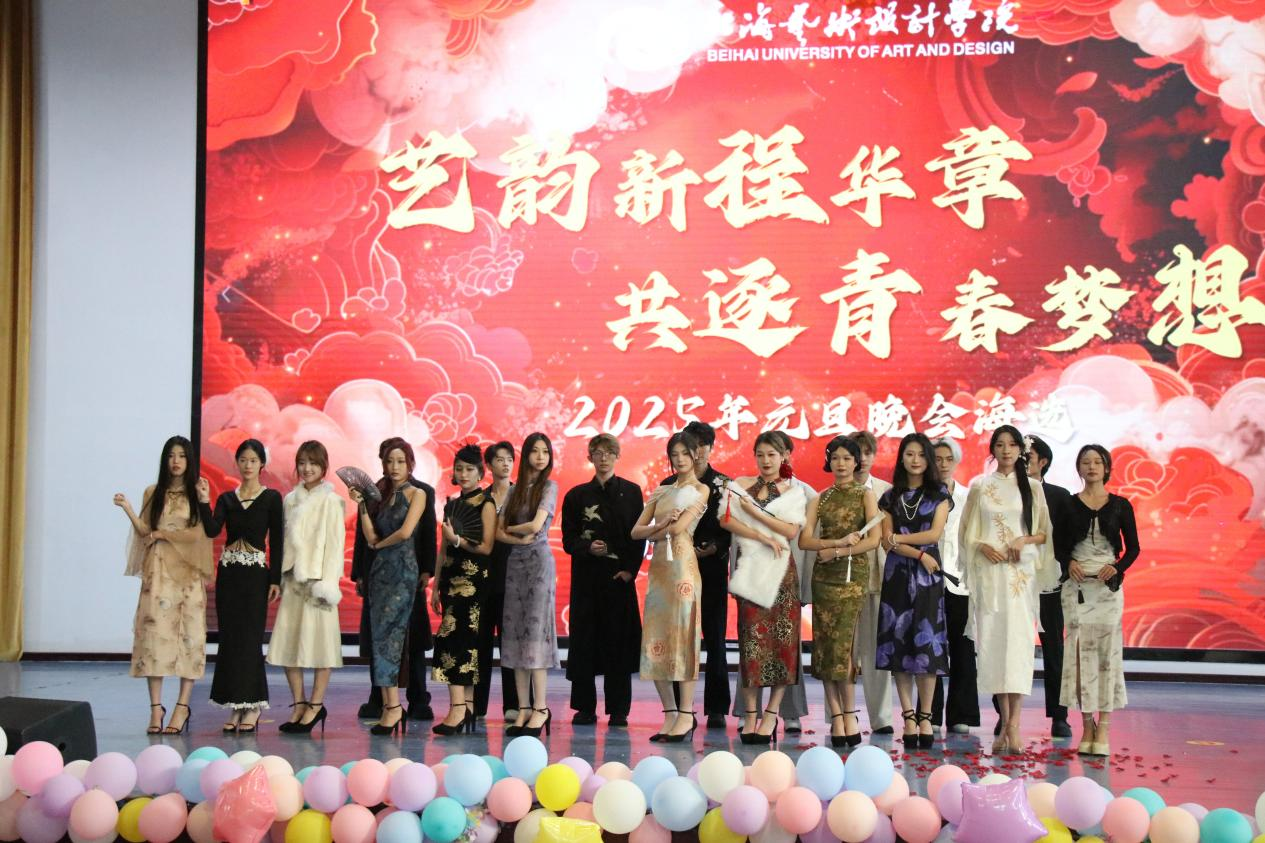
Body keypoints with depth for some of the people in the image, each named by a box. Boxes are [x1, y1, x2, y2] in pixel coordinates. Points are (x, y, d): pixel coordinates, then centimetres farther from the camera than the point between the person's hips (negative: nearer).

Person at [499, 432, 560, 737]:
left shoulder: (549, 487, -1)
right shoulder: (514, 490, 13)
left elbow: (536, 525, -14)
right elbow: (499, 532, 7)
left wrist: (511, 528, 2)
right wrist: (520, 538, -9)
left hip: (539, 563, -5)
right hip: (515, 563, 5)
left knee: (535, 631, -9)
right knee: (515, 632, 2)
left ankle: (540, 709, -6)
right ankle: (524, 709, 5)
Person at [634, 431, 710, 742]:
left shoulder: (700, 490, 3)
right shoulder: (660, 492, 18)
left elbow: (679, 527, -10)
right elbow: (636, 532, 9)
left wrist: (655, 532, 5)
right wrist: (664, 522, -7)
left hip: (682, 566, -6)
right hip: (658, 567, 6)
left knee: (682, 635, -7)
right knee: (656, 638, 3)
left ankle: (686, 715, -3)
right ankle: (670, 714, 9)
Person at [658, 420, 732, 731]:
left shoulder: (724, 484, 5)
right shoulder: (669, 485, 9)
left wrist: (714, 548, -12)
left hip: (713, 568, -1)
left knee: (715, 638, 0)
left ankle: (716, 708, 5)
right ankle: (682, 708, 7)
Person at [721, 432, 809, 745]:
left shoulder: (793, 491, 9)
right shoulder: (741, 485, 10)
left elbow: (792, 531, -3)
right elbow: (727, 520, -4)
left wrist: (754, 512, -8)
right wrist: (763, 536, -12)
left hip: (780, 569, 0)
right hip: (750, 567, 0)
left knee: (781, 637, -4)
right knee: (751, 636, -4)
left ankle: (771, 714, 1)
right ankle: (750, 715, 1)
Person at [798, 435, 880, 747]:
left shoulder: (865, 496, 6)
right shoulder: (820, 498, 11)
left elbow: (874, 539, -6)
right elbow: (805, 540, 1)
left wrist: (837, 552, -9)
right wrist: (839, 541, -11)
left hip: (854, 574, -3)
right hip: (824, 576, 3)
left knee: (842, 643, -11)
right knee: (826, 644, -3)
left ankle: (845, 716, -1)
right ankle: (840, 717, 0)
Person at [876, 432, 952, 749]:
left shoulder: (939, 494, 8)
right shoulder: (891, 497, 10)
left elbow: (934, 534, -4)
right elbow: (886, 541, 1)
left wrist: (899, 538, -3)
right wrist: (919, 554, -9)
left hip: (927, 575, -1)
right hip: (897, 574, 1)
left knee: (926, 642, -4)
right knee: (899, 641, -2)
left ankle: (925, 716, 2)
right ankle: (908, 716, 3)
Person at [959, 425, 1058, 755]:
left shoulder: (1032, 487, 10)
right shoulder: (980, 486, 11)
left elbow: (1045, 531, 10)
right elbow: (966, 531, 12)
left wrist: (1025, 540, -9)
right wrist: (982, 546, -7)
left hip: (1021, 571, -1)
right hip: (988, 570, 1)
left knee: (1017, 639, -12)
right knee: (992, 639, -3)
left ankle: (1013, 722, -15)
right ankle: (1005, 722, 4)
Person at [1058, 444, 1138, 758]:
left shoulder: (1120, 505, 6)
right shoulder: (1069, 505, 7)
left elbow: (1133, 547, 6)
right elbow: (1059, 543, 8)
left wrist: (1117, 568, -11)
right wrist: (1069, 562, -10)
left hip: (1108, 585, 0)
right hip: (1077, 585, 1)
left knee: (1107, 650, -3)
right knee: (1081, 651, -1)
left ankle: (1104, 727, -1)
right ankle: (1087, 724, 6)